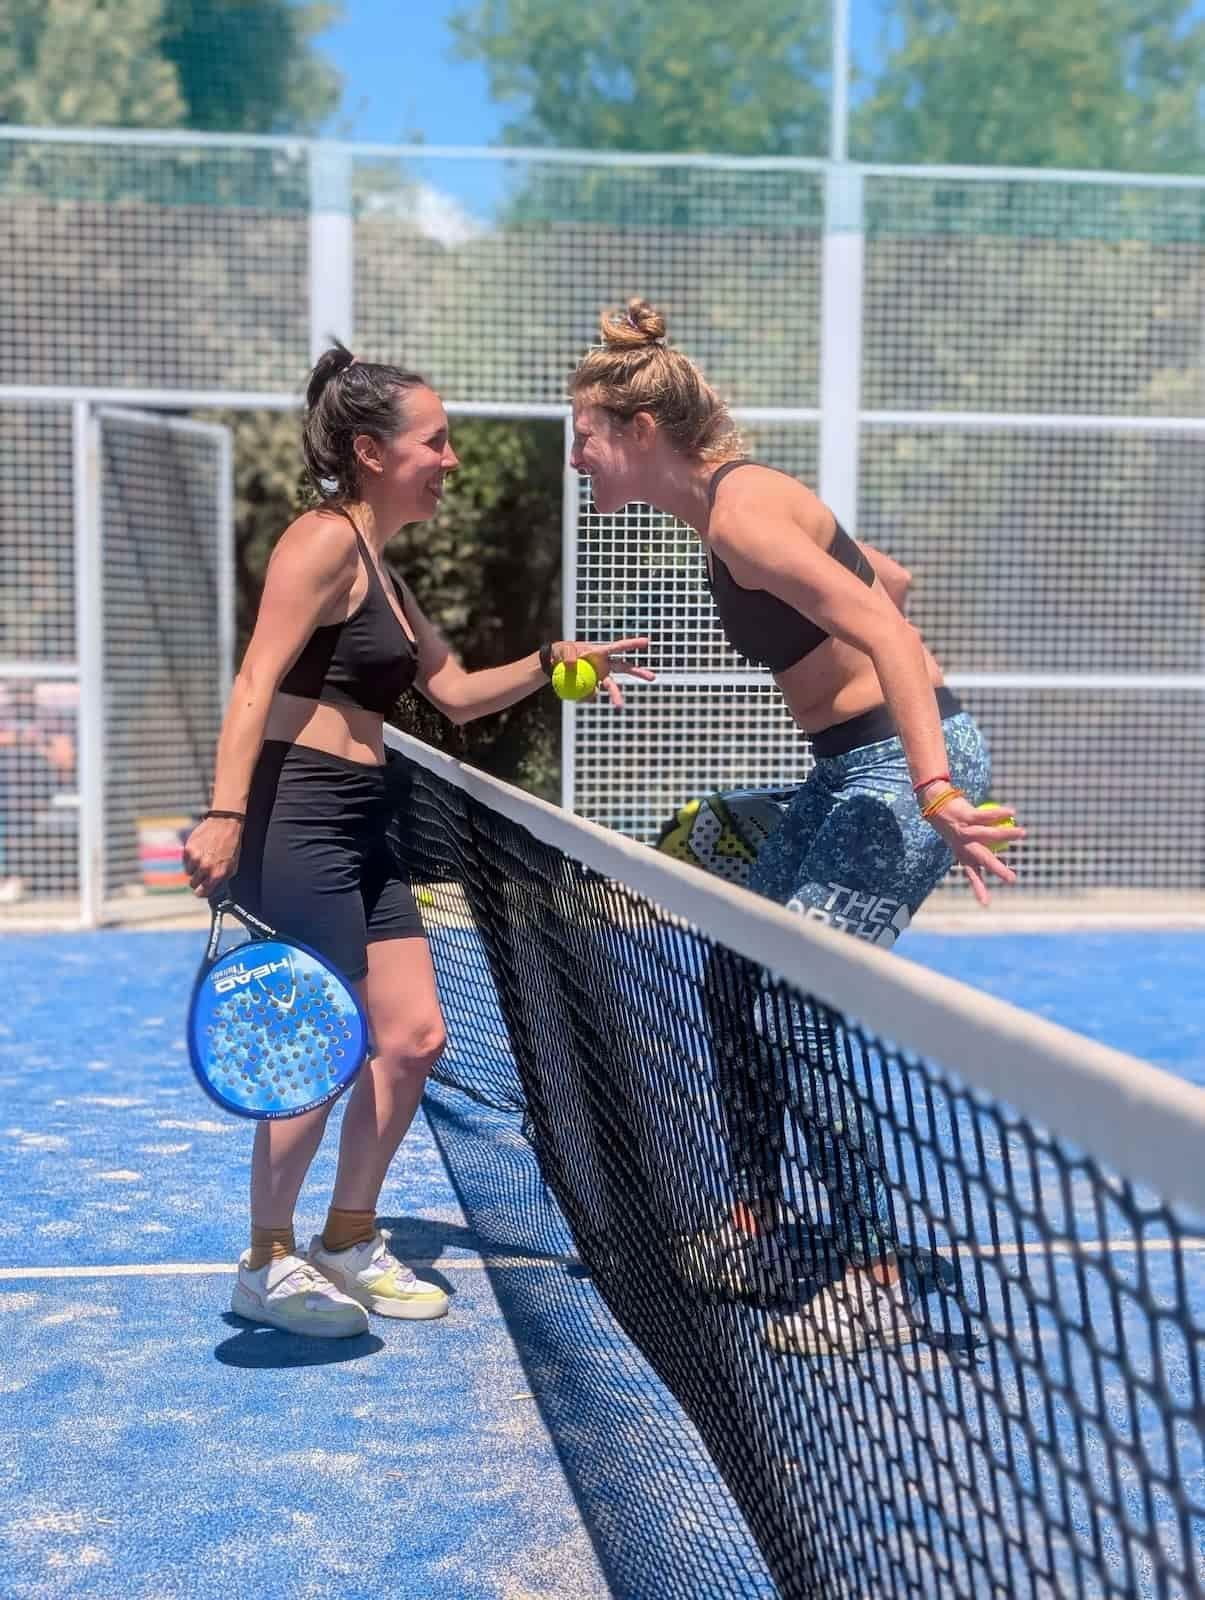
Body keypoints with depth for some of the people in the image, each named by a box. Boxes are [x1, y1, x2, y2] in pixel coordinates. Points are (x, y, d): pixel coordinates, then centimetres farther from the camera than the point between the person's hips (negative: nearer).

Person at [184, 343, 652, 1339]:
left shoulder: (380, 570, 19)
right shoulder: (326, 542, -10)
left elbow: (458, 694, 23)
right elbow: (256, 684, -19)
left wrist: (553, 662, 10)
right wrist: (224, 815, -28)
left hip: (357, 828, 10)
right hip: (292, 819, -10)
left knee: (414, 1038, 9)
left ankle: (347, 1245, 24)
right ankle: (268, 1264, 14)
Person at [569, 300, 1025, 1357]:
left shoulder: (740, 510, -18)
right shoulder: (732, 503, 11)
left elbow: (884, 630, -30)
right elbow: (889, 581, 21)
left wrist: (936, 793, -38)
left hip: (902, 764, -10)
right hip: (849, 767, 10)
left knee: (792, 1011, -10)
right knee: (735, 979, 13)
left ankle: (877, 1283, 1)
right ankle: (756, 1229, 25)